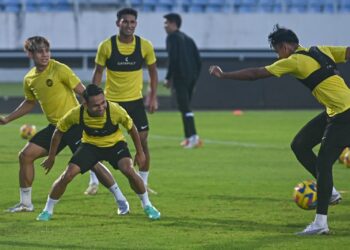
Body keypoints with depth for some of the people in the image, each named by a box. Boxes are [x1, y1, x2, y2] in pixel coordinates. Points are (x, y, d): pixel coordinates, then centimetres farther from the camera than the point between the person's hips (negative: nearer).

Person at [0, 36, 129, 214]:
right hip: (54, 127, 7)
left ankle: (121, 200, -4)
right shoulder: (29, 79, 7)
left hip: (74, 124, -7)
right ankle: (25, 203, 13)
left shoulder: (59, 69, -13)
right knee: (25, 155, 1)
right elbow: (29, 103, 26)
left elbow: (83, 92, -13)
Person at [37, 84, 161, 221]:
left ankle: (147, 206, -3)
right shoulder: (76, 113, -27)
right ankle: (47, 211, 9)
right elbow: (59, 131, -7)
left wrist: (140, 152, -2)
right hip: (90, 145, 1)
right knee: (67, 175, -14)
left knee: (128, 170, -27)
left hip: (115, 144, -1)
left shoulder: (115, 110, -32)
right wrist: (51, 157, -1)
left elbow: (131, 128, -11)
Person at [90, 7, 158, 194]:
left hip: (135, 101, 1)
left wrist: (153, 97, 3)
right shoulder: (106, 46, -10)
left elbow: (152, 71, 7)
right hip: (110, 101, -1)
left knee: (142, 141, -3)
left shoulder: (145, 46, -6)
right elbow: (98, 73, -2)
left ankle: (143, 182, 11)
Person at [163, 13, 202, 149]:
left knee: (185, 108, -12)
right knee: (185, 106, 17)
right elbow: (198, 60, 17)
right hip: (192, 76, 8)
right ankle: (189, 138, 15)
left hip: (180, 77, -8)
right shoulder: (187, 38, 21)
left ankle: (193, 137, -22)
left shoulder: (172, 37, -3)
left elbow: (173, 59, -15)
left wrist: (168, 78, -9)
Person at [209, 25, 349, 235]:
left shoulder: (293, 61, -11)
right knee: (299, 145, 11)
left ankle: (320, 223, -8)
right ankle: (329, 192, 17)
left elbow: (255, 74, -8)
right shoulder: (321, 51, 10)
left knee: (323, 163, -9)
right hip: (333, 113, 9)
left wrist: (223, 75, 1)